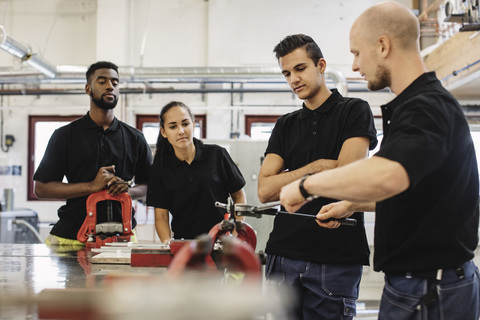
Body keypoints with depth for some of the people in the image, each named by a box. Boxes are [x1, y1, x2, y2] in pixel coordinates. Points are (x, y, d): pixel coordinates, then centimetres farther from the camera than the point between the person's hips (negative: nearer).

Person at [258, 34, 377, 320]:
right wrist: (317, 167, -5)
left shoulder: (355, 111, 1)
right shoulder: (286, 125, 15)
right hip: (284, 252, 4)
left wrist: (290, 180, 0)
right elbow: (265, 190, 4)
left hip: (337, 257, -4)